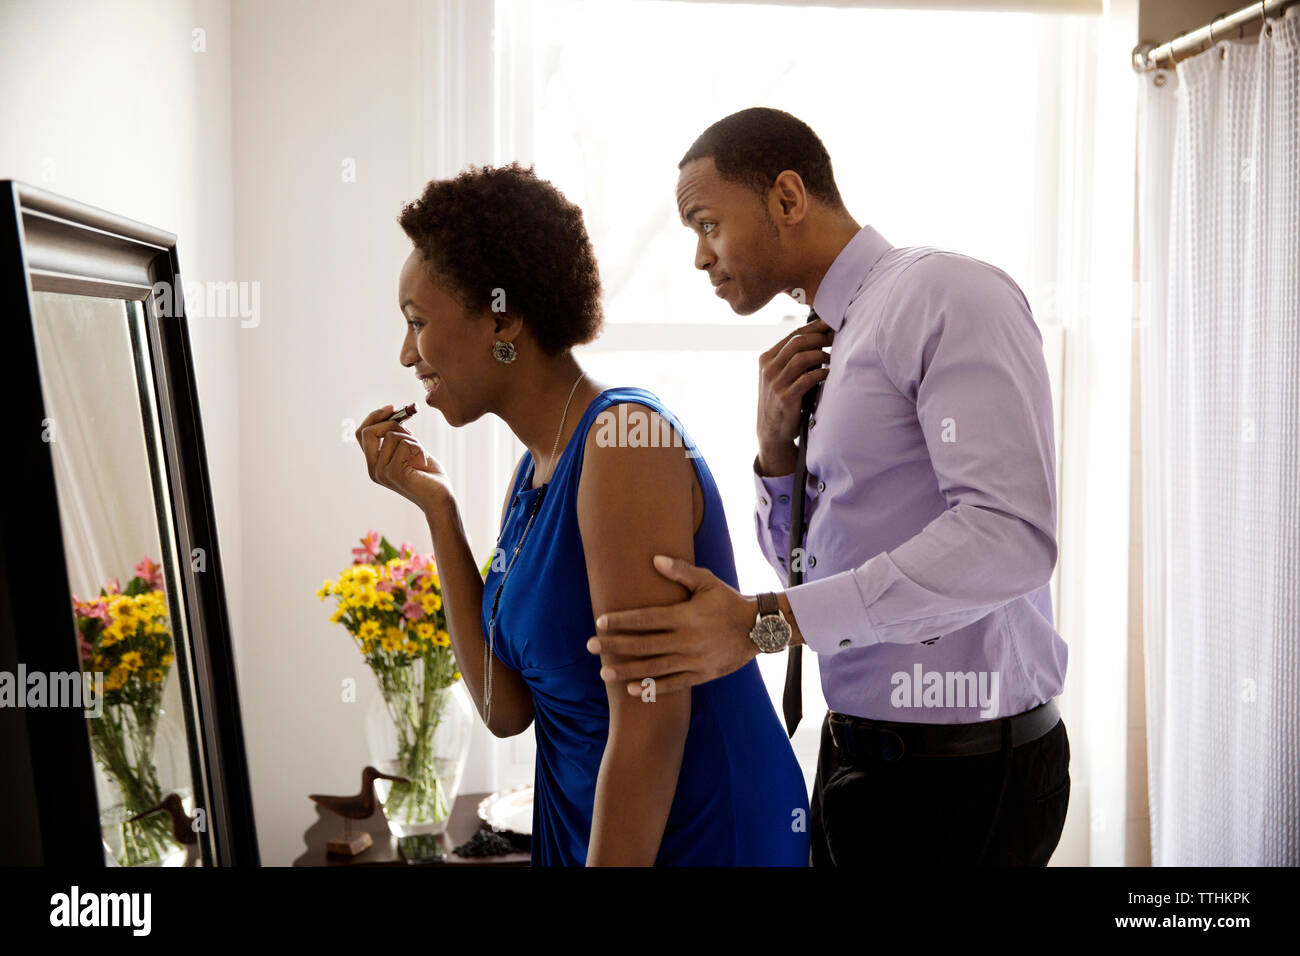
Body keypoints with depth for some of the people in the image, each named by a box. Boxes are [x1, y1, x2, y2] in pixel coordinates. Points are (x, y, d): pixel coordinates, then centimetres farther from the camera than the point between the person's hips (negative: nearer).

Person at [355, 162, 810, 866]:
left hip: (702, 834, -8)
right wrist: (437, 509, -1)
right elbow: (507, 709, 0)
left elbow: (651, 717, -24)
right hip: (576, 828, 8)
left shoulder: (625, 438, -19)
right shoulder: (533, 475, 6)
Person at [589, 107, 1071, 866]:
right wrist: (776, 445, 0)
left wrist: (764, 624, -29)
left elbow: (1010, 532, -27)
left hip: (960, 772, -8)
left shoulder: (947, 296, -13)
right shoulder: (828, 350, 13)